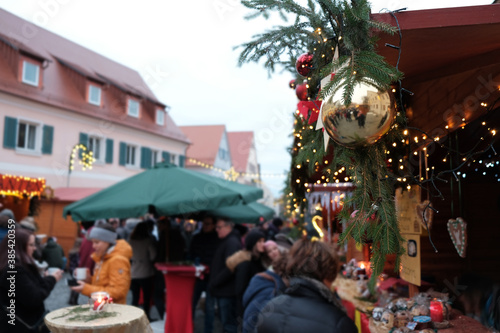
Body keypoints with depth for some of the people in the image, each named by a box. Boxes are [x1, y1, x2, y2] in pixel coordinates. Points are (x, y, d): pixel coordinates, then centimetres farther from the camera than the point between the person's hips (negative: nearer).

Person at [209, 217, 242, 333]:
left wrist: (213, 283, -17)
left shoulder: (232, 242, -16)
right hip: (222, 290, 10)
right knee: (225, 321, 18)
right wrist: (213, 283, 11)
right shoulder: (225, 241, 16)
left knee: (229, 324, -3)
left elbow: (230, 268, -23)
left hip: (227, 291, -10)